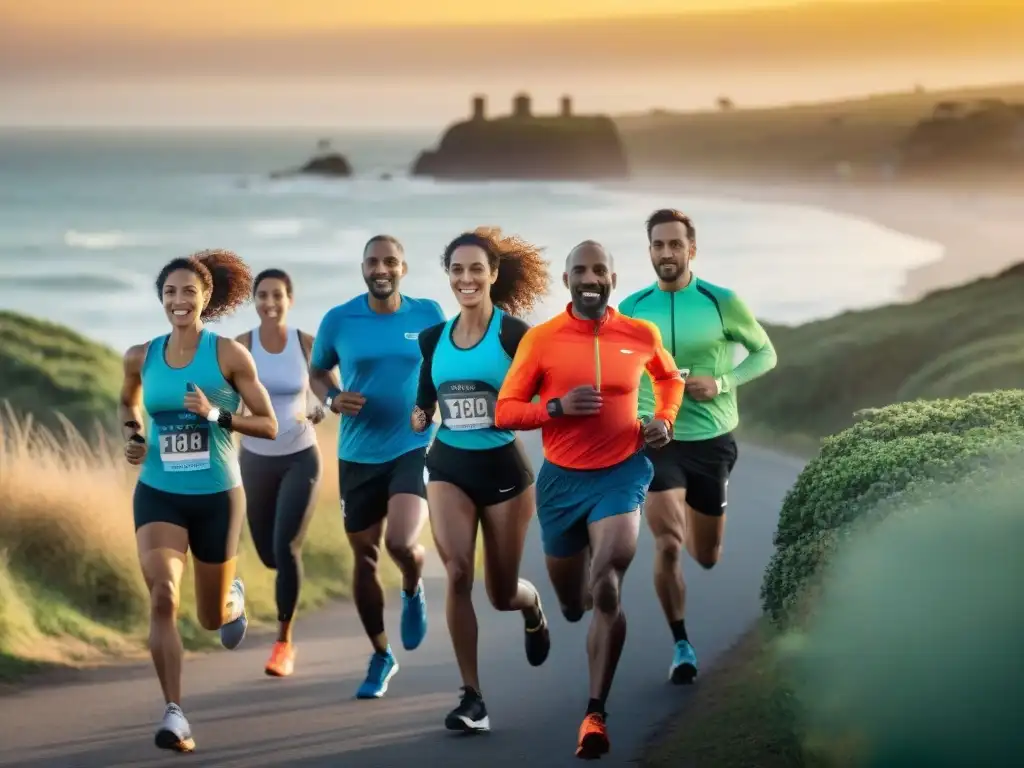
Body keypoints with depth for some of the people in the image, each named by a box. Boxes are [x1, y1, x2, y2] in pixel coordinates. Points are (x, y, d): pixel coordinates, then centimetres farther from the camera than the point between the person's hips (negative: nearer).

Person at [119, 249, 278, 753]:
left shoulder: (229, 354, -8)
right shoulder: (140, 357, 0)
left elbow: (269, 426, -6)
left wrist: (216, 414, -21)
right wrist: (133, 437, 3)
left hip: (217, 495, -1)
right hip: (158, 494, 1)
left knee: (212, 618, 12)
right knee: (162, 597, -22)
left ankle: (234, 598, 51)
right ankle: (174, 713, -16)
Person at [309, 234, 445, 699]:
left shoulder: (429, 315, -2)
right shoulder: (339, 320, -3)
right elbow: (317, 371, 12)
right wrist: (332, 398, -9)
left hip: (414, 448, -2)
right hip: (358, 455, 2)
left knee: (401, 543, -22)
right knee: (364, 558, 8)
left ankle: (413, 593, 15)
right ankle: (381, 656, 27)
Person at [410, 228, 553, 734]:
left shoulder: (514, 333, -10)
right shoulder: (434, 337, 3)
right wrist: (420, 418, -5)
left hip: (503, 466, -2)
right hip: (448, 466, 2)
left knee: (501, 594, 9)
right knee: (457, 573, -17)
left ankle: (533, 606, 48)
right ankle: (471, 697, -11)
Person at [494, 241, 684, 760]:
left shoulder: (641, 335, -1)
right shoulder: (540, 339, -7)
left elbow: (669, 376, 22)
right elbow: (504, 412, -4)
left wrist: (665, 419, 3)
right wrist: (557, 406, -20)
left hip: (621, 472, -1)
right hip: (562, 478, 1)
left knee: (606, 589, -20)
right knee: (571, 601, 14)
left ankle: (595, 714, -15)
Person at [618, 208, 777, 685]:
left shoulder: (722, 302, -8)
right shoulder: (631, 309, -3)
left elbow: (765, 353, 3)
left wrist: (722, 384, -13)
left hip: (713, 441, 1)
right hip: (656, 441, -1)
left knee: (707, 557, 14)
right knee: (667, 545, -18)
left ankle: (690, 519, 52)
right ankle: (681, 645, -2)